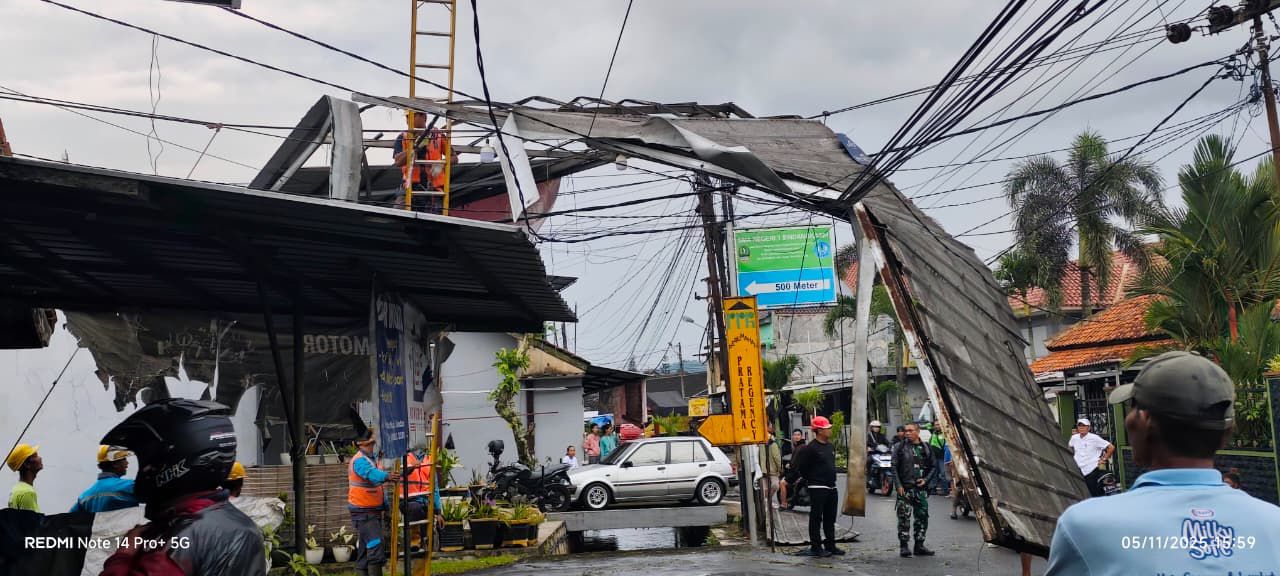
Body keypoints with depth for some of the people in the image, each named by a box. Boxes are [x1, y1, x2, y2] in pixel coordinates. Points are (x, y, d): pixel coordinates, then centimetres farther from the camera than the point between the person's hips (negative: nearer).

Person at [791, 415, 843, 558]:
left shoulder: (830, 446, 11)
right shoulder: (810, 448, -14)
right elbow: (798, 466, -14)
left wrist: (832, 479, 16)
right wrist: (810, 479, -4)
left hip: (831, 487, 8)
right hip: (817, 489, -8)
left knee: (830, 519, 14)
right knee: (816, 518, -1)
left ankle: (830, 545, 22)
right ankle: (816, 547, 4)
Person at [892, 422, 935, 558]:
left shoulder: (926, 448, 8)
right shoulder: (900, 447, 0)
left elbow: (932, 467, 15)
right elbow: (894, 467, -2)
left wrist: (925, 479, -1)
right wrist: (898, 485, -10)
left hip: (921, 488, 3)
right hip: (905, 488, -3)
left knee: (922, 517, 7)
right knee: (904, 518, -5)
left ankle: (919, 546, 17)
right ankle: (903, 547, 2)